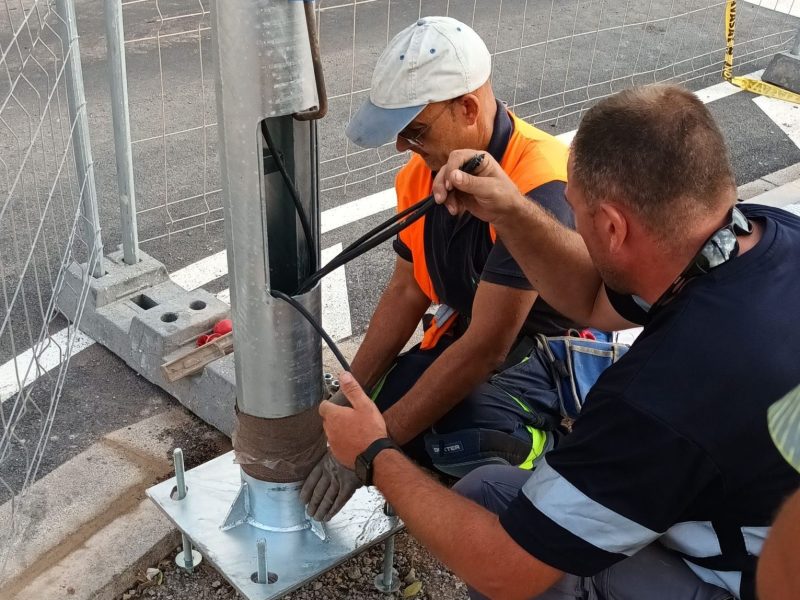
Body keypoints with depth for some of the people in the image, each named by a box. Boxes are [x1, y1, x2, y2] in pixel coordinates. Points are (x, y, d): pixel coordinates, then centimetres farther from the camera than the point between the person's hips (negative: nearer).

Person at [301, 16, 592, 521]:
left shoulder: (539, 189, -28)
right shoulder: (424, 172, -3)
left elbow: (485, 348, -28)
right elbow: (406, 292, 8)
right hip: (463, 341, 8)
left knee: (463, 444, -36)